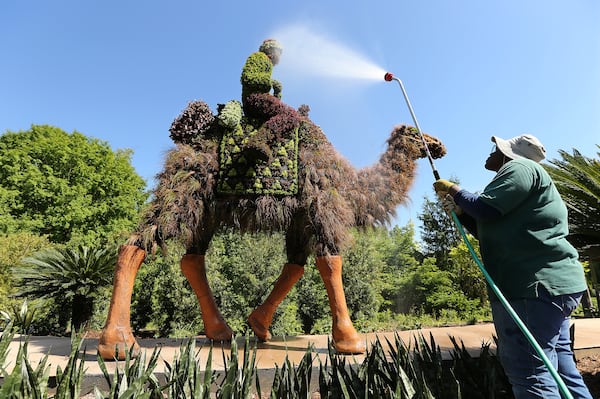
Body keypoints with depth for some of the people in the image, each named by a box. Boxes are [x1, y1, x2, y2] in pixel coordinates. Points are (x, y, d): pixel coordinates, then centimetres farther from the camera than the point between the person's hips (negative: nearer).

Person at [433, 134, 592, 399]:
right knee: (560, 369, 16)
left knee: (530, 372, -9)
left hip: (537, 286, -11)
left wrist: (454, 190, -1)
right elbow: (489, 232, 25)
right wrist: (459, 209, 16)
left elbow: (485, 209, -17)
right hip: (552, 284, 11)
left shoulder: (520, 167, -5)